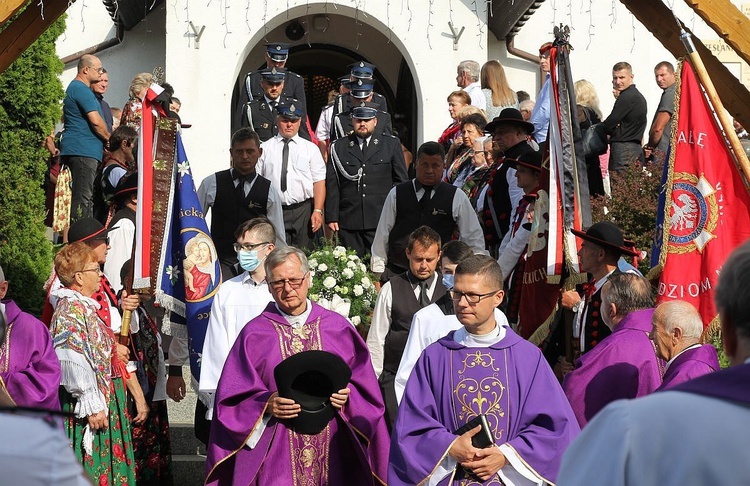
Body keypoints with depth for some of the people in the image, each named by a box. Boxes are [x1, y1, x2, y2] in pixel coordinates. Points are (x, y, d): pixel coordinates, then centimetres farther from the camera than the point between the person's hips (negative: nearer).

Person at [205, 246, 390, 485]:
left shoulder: (338, 327, 6)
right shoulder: (254, 334, 1)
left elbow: (365, 387, 8)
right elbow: (234, 399, 0)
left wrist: (347, 395, -12)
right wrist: (267, 405, -17)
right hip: (277, 456, -1)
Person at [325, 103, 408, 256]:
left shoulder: (391, 144, 10)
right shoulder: (338, 147, 11)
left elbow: (401, 180, 10)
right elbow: (332, 185, 7)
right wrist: (331, 217, 0)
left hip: (381, 221, -1)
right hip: (349, 223, 1)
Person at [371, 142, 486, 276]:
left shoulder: (457, 197, 6)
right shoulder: (396, 194, 8)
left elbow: (474, 240, 11)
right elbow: (382, 234, 10)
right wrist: (378, 273, 7)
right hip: (397, 270, 1)